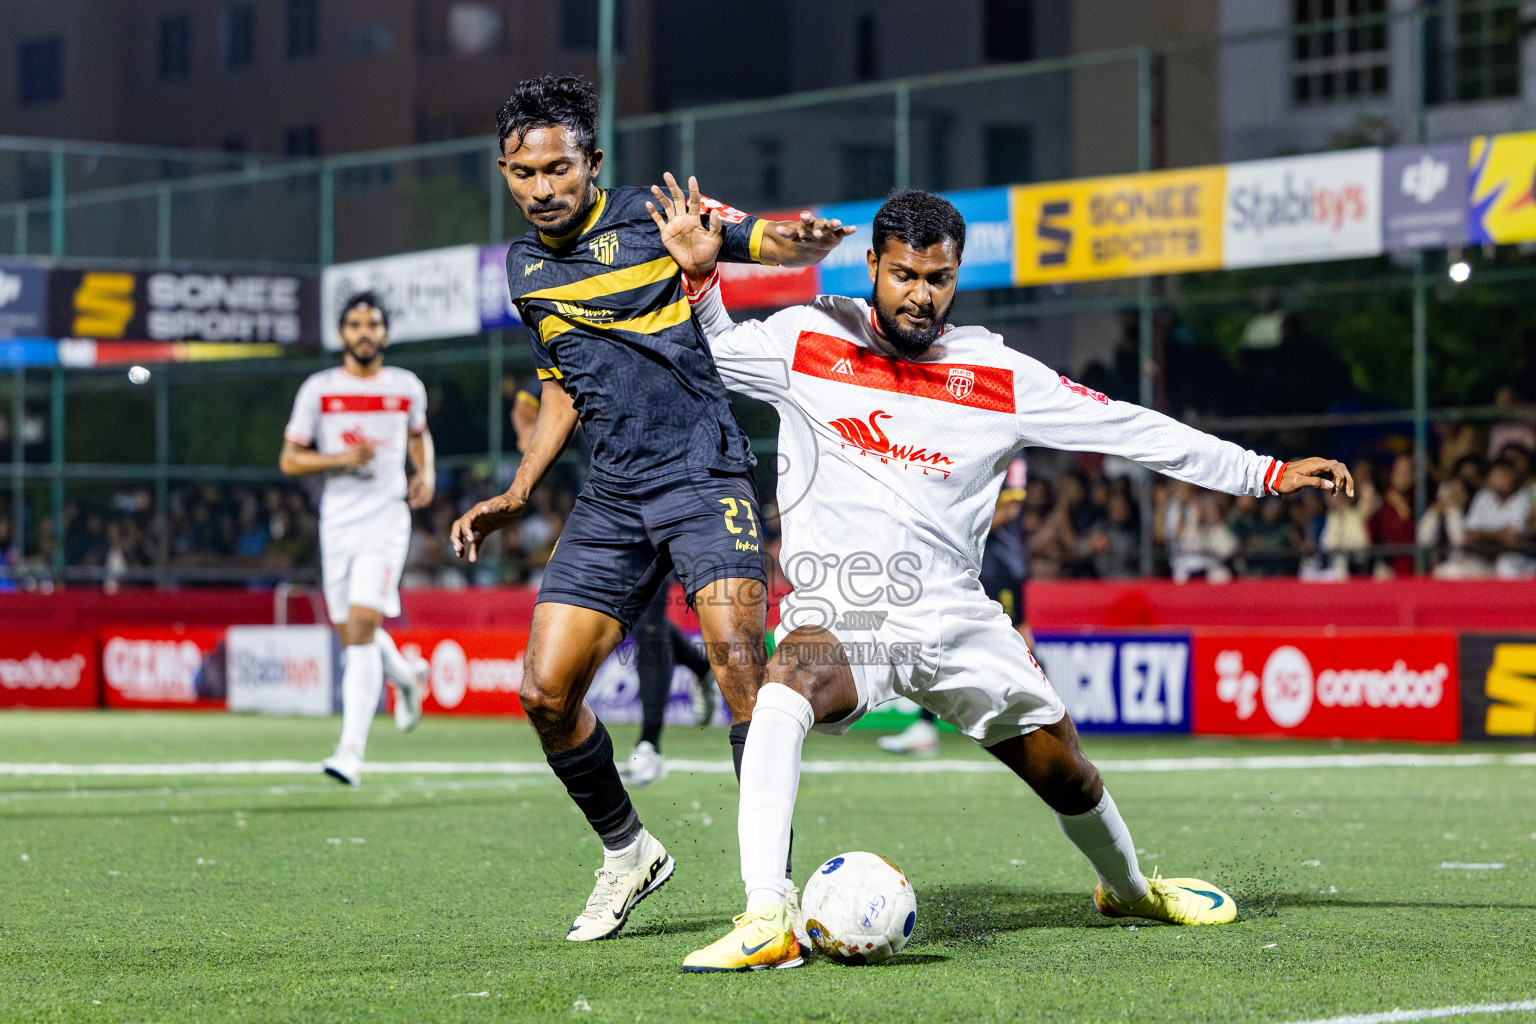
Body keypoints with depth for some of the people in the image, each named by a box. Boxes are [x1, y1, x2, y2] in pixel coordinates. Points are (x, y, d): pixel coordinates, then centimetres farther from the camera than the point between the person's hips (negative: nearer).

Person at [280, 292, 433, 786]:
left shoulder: (407, 387, 5)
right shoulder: (318, 389, 1)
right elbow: (289, 460, 2)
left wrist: (425, 474, 5)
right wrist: (340, 458, -14)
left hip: (386, 518, -2)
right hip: (338, 520, 2)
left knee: (362, 628, -16)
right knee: (351, 635, 11)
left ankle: (351, 751, -20)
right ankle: (407, 675, 46)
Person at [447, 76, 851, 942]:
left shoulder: (652, 216, -2)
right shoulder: (524, 266, 14)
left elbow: (777, 245, -2)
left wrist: (807, 238, -27)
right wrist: (518, 495, 17)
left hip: (703, 473, -5)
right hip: (612, 497, 5)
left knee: (735, 652, -25)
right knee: (546, 694, -3)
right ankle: (627, 852, 20)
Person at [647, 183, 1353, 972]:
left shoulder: (999, 376, 2)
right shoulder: (807, 339, 1)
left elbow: (1131, 430, 5)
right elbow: (710, 352, 20)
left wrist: (1268, 475, 4)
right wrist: (700, 276, 0)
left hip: (953, 619, 3)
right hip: (838, 616, -3)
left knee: (1064, 771, 10)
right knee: (784, 690, -36)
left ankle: (1129, 889, 45)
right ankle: (765, 922, -43)